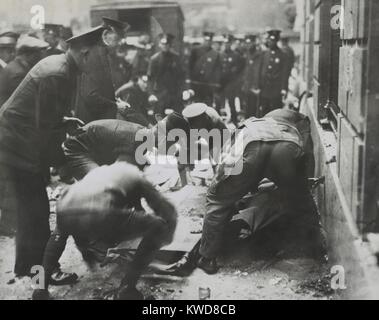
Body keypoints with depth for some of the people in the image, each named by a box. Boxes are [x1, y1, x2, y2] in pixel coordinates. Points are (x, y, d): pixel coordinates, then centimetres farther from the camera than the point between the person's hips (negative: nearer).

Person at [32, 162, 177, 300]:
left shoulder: (98, 171, 42)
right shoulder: (136, 176, 31)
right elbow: (168, 211, 24)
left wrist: (83, 248, 61)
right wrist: (165, 239, 43)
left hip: (64, 211, 6)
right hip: (101, 213, -6)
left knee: (61, 228, 44)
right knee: (159, 228, 12)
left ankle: (41, 285, 31)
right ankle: (126, 289, 7)